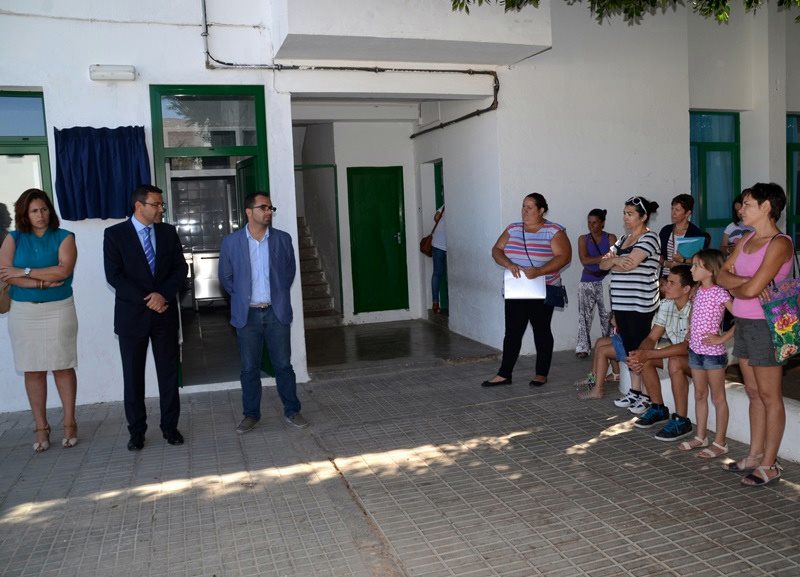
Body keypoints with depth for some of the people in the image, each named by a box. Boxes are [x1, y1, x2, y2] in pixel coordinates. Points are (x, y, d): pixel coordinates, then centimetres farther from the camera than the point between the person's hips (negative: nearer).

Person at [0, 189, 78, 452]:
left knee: (63, 367, 1)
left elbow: (64, 270, -14)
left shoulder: (64, 237, 1)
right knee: (33, 370, 4)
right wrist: (43, 281, -15)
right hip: (23, 312, 2)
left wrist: (24, 272, -12)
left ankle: (69, 424, 11)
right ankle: (41, 427, 12)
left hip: (58, 310, -2)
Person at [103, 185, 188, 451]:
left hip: (165, 313, 2)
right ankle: (136, 430, 18)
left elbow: (180, 268, 2)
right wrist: (147, 300, -14)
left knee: (168, 372, 7)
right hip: (131, 314, -2)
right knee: (133, 376, 6)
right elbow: (114, 276, -10)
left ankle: (169, 426, 18)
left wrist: (162, 294, -13)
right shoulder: (115, 234, -3)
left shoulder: (168, 232, 6)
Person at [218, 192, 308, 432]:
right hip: (247, 314, 0)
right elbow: (225, 277, 8)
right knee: (249, 368, 8)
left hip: (277, 312, 0)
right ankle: (251, 414, 21)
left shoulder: (283, 239, 0)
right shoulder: (231, 242, -3)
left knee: (283, 365, 6)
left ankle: (292, 411, 20)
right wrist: (242, 298, 9)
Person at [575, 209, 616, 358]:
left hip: (605, 282, -1)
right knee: (585, 315, -1)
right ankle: (582, 347, 3)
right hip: (587, 282, 1)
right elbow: (584, 260, -7)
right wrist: (604, 258, -12)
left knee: (606, 315, 0)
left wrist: (593, 260, -15)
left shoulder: (611, 238, 3)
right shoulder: (583, 239, 7)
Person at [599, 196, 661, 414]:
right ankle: (634, 391, 23)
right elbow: (603, 264, 11)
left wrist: (611, 262, -2)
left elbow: (629, 264, -21)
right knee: (629, 348, 13)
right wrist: (615, 259, -11)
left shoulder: (649, 238, -9)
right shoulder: (624, 239, 17)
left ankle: (647, 395, 9)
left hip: (640, 304, -7)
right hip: (621, 303, 8)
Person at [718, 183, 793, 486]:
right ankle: (755, 455, 25)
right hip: (743, 323, 8)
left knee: (770, 397, 2)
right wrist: (745, 283, -14)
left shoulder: (779, 243, -16)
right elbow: (722, 275, 4)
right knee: (754, 393, 15)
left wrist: (733, 288, -4)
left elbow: (751, 289, -24)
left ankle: (769, 464, 11)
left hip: (764, 325, -8)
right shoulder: (746, 240, 10)